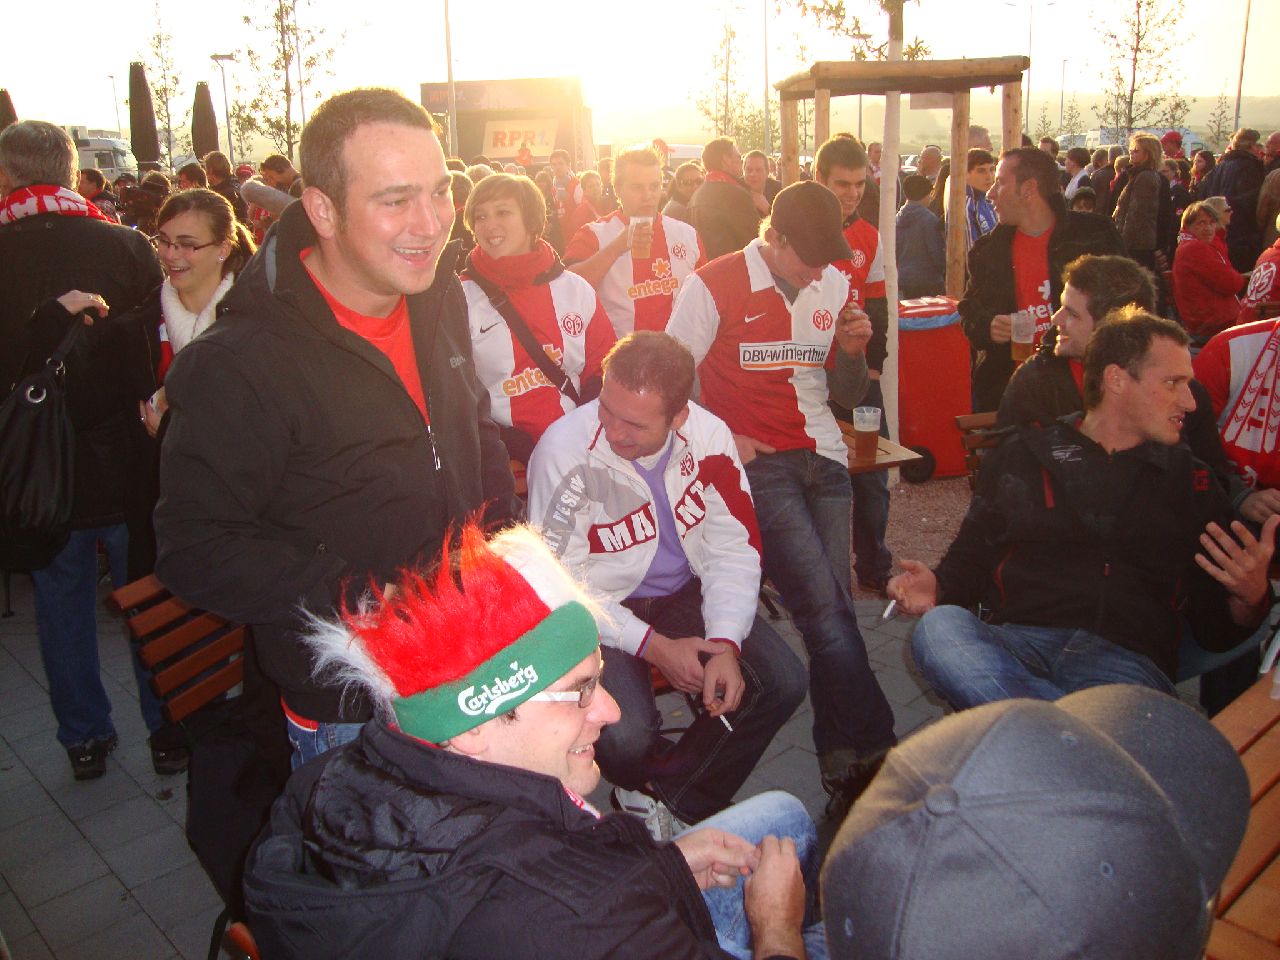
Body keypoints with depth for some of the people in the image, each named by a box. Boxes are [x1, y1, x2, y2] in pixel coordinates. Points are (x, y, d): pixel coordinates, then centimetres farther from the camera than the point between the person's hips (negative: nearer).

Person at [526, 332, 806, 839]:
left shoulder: (708, 435, -12)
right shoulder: (565, 449, -22)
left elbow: (735, 547, -5)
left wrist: (726, 644, -20)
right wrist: (653, 646, -21)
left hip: (685, 592, 4)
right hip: (600, 609, -4)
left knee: (783, 683, -14)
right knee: (625, 738, -27)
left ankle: (664, 797, 4)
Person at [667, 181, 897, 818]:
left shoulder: (834, 284, 12)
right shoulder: (714, 286, -4)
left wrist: (854, 349, -1)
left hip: (825, 459, 5)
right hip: (757, 460, -5)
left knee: (830, 611, 2)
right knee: (826, 610, -16)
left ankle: (845, 770, 18)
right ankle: (876, 755, -6)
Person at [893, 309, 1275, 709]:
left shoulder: (1192, 481, 21)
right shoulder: (1023, 455, 19)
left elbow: (1216, 630, 19)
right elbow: (971, 558, 18)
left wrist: (1251, 598, -3)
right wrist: (937, 588, -4)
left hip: (1127, 659, -2)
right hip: (1019, 641, 2)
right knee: (937, 627, -34)